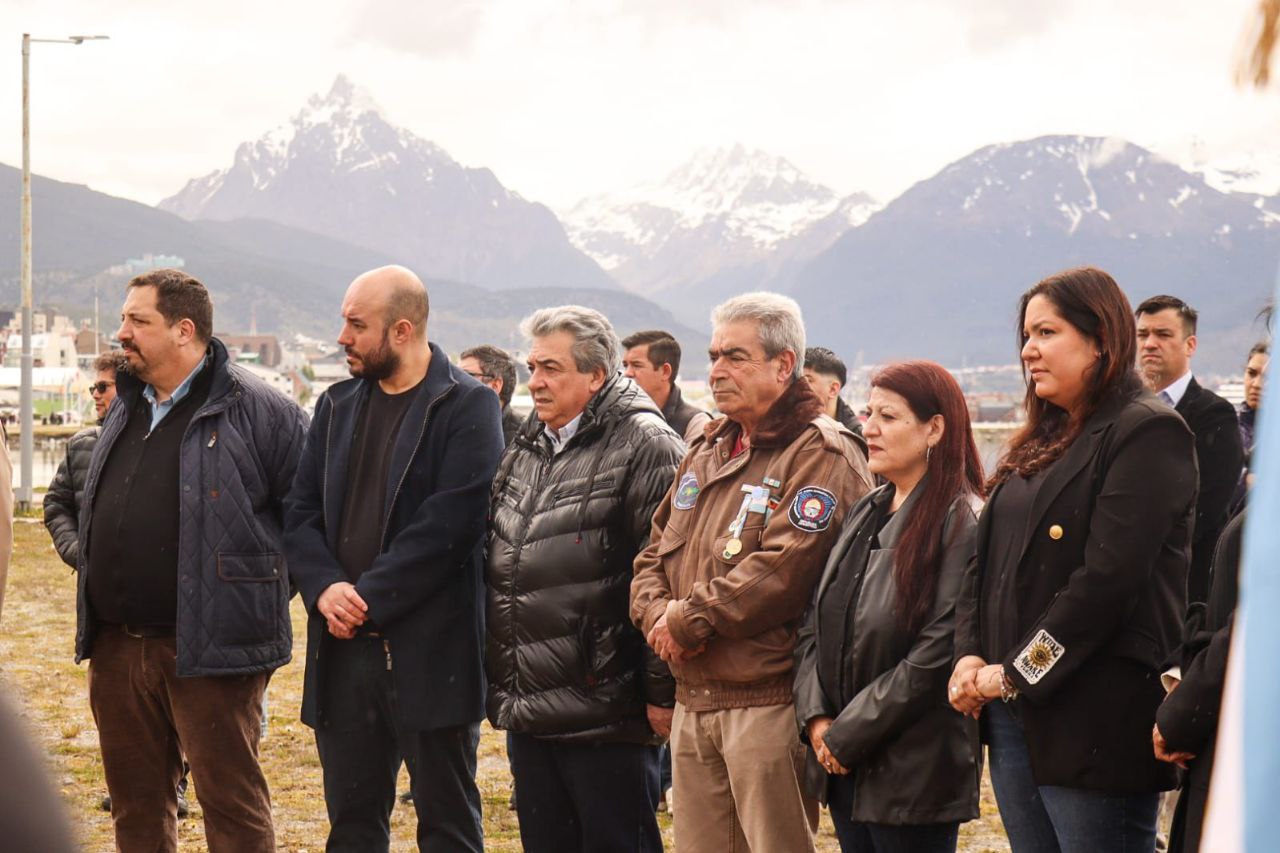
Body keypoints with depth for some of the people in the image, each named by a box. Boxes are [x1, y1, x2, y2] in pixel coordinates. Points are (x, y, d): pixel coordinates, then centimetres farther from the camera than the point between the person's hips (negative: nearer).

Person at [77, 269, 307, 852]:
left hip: (208, 649, -7)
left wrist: (263, 587, -4)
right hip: (117, 646, 7)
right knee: (136, 804, 15)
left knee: (232, 803, -2)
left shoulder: (254, 410, -10)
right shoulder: (124, 409, 14)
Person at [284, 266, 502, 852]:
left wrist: (369, 600, -15)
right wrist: (325, 587, -8)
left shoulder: (467, 408, -5)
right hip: (342, 647, 6)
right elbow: (301, 513, 10)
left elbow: (450, 525, -15)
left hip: (429, 650, -6)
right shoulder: (337, 406, 15)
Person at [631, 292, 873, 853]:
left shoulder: (821, 455, -9)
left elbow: (781, 569, -20)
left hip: (766, 703, -8)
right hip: (692, 702, 8)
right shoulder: (707, 453, 20)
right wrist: (658, 612, -3)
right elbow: (655, 554, 19)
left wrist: (688, 619, -13)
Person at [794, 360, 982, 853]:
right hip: (844, 764, 7)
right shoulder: (864, 516, 13)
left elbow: (938, 654, -18)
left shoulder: (962, 524, -12)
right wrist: (817, 718, -3)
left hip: (915, 774, -7)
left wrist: (849, 735, -15)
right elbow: (816, 624, 12)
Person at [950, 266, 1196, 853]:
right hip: (1013, 718, 8)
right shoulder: (1041, 443, 18)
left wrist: (1019, 672, -15)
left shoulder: (1149, 433, -9)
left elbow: (1109, 575, -18)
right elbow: (985, 558, 16)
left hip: (1096, 719, -8)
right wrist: (970, 656, 0)